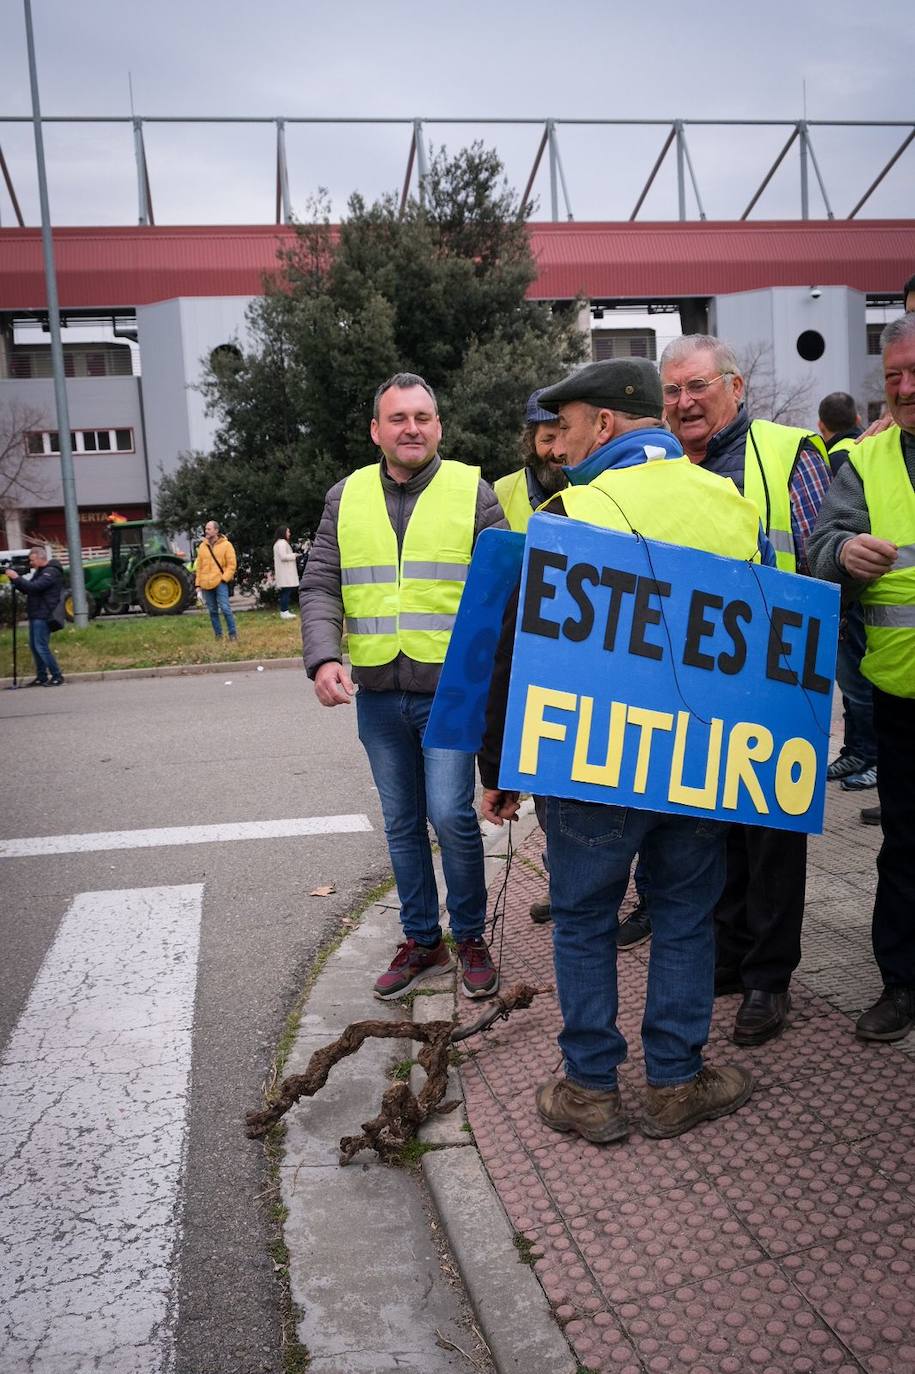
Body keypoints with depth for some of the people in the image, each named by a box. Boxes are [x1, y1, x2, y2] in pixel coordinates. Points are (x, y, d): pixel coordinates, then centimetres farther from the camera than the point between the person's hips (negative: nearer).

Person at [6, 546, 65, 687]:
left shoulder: (51, 572, -12)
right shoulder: (40, 571, 19)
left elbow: (34, 587, -24)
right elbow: (27, 589, 18)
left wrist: (16, 578, -18)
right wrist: (15, 580, 2)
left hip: (43, 615, -10)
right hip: (35, 614, 10)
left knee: (41, 646, -10)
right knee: (34, 646, 11)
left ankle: (57, 677, -5)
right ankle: (41, 677, 17)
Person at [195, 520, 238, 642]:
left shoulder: (226, 545, -2)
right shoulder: (202, 546, 11)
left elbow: (232, 564, -3)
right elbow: (199, 566, 13)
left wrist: (225, 578, -12)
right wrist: (198, 583, 8)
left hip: (220, 583, -5)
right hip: (206, 584, 5)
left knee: (225, 608, -11)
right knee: (212, 611, 8)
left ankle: (233, 633, -1)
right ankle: (218, 635, 16)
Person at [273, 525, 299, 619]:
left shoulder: (278, 543, 21)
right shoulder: (282, 542, -13)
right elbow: (283, 556, -20)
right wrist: (294, 555, -8)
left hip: (284, 573, 11)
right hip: (285, 573, -11)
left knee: (284, 592, 10)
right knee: (286, 591, -11)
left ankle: (284, 611, 11)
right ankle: (284, 612, -13)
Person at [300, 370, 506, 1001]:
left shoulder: (473, 492, 0)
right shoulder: (346, 498, 9)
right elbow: (320, 587, 6)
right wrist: (323, 657, -10)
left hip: (451, 690, -3)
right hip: (377, 694, 4)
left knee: (450, 814, -9)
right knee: (402, 823, 12)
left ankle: (471, 937, 15)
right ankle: (422, 942, 28)